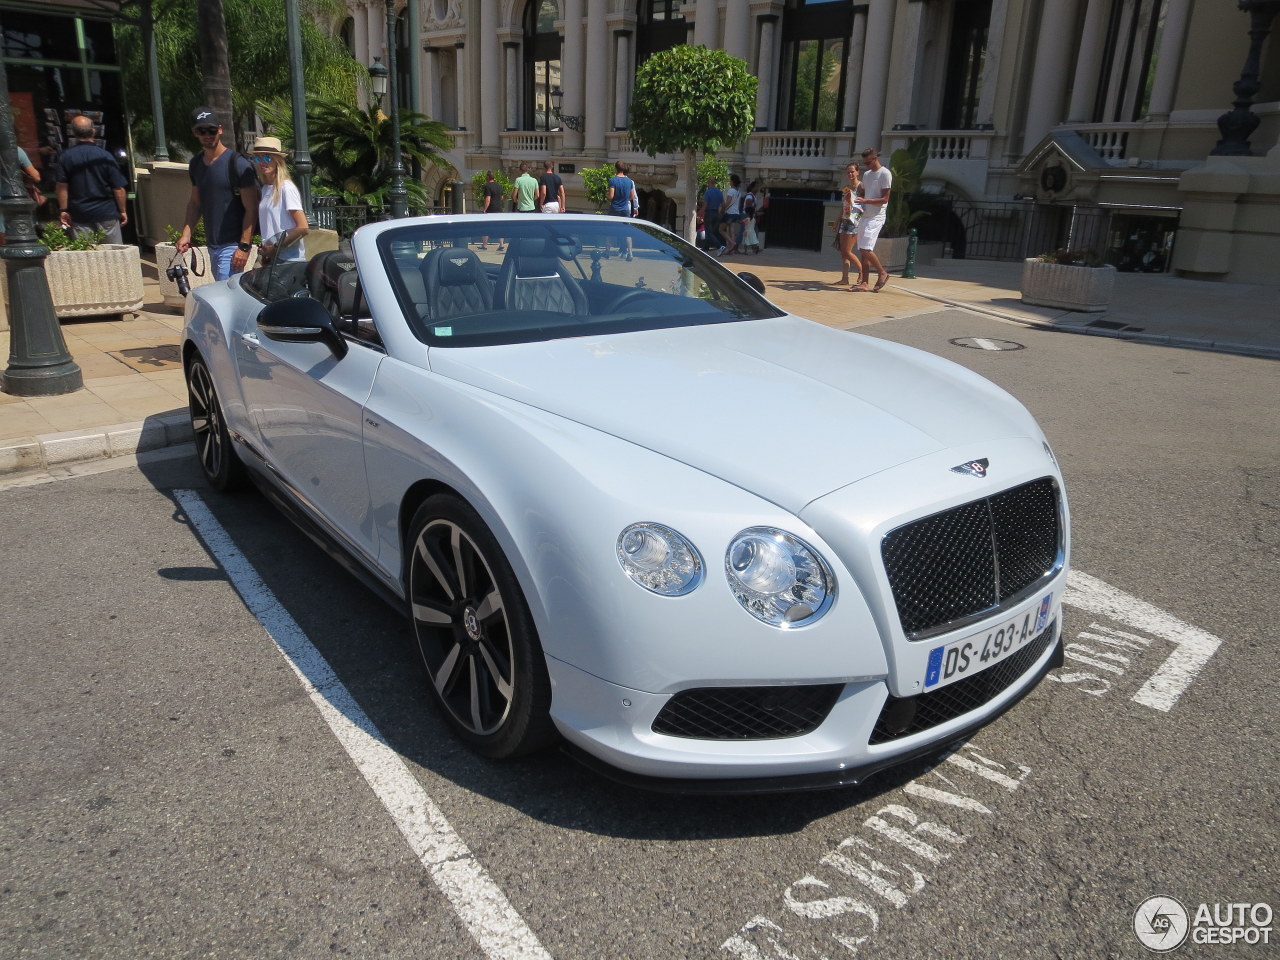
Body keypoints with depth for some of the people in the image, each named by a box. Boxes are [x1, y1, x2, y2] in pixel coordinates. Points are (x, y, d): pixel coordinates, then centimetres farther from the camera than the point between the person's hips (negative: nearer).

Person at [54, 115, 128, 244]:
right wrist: (122, 211, 4)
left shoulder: (65, 157, -1)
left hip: (79, 214, 2)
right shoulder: (105, 156, -6)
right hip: (106, 213, -2)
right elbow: (118, 188, -7)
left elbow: (61, 187, -2)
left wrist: (63, 210, 6)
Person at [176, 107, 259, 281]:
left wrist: (244, 246, -18)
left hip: (232, 247, -7)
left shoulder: (237, 164, -10)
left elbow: (251, 209, -12)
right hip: (212, 246, 7)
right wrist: (186, 234, 5)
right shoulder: (196, 164, 12)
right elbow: (195, 203, 19)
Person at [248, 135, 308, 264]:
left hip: (290, 260, -7)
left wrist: (275, 248, -12)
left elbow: (303, 228, -16)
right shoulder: (264, 189, 14)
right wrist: (265, 250, 4)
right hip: (271, 260, 7)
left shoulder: (286, 188, -9)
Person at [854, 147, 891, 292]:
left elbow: (885, 199, -13)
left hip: (876, 217, -8)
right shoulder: (866, 174, 17)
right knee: (864, 250, 4)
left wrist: (866, 201, -23)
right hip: (864, 216, 8)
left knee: (865, 249, -16)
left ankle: (882, 273, 2)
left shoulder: (885, 174, -8)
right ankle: (863, 282, 6)